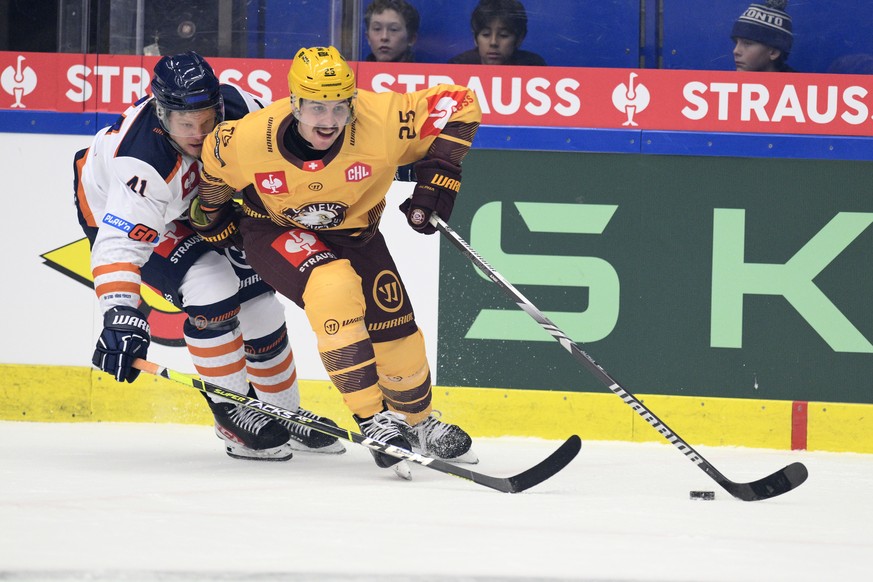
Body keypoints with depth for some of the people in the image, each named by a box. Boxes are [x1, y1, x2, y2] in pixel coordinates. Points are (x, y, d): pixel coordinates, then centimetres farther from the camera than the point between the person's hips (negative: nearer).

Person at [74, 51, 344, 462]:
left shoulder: (237, 107, -26)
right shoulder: (140, 161, -43)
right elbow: (118, 246, -48)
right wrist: (121, 317, -58)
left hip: (195, 202, 6)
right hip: (115, 209, -6)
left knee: (254, 294, 5)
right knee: (211, 287, -24)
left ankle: (285, 416, 23)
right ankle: (232, 417, -10)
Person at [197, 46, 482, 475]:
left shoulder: (381, 121, -33)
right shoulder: (248, 139, -31)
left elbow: (459, 106, -23)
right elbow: (214, 168, -8)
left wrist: (436, 183, -25)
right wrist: (212, 216, 7)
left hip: (353, 231, 3)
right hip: (276, 232, -2)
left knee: (395, 332, 0)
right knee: (333, 287, -32)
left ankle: (417, 423, 32)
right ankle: (374, 420, -25)